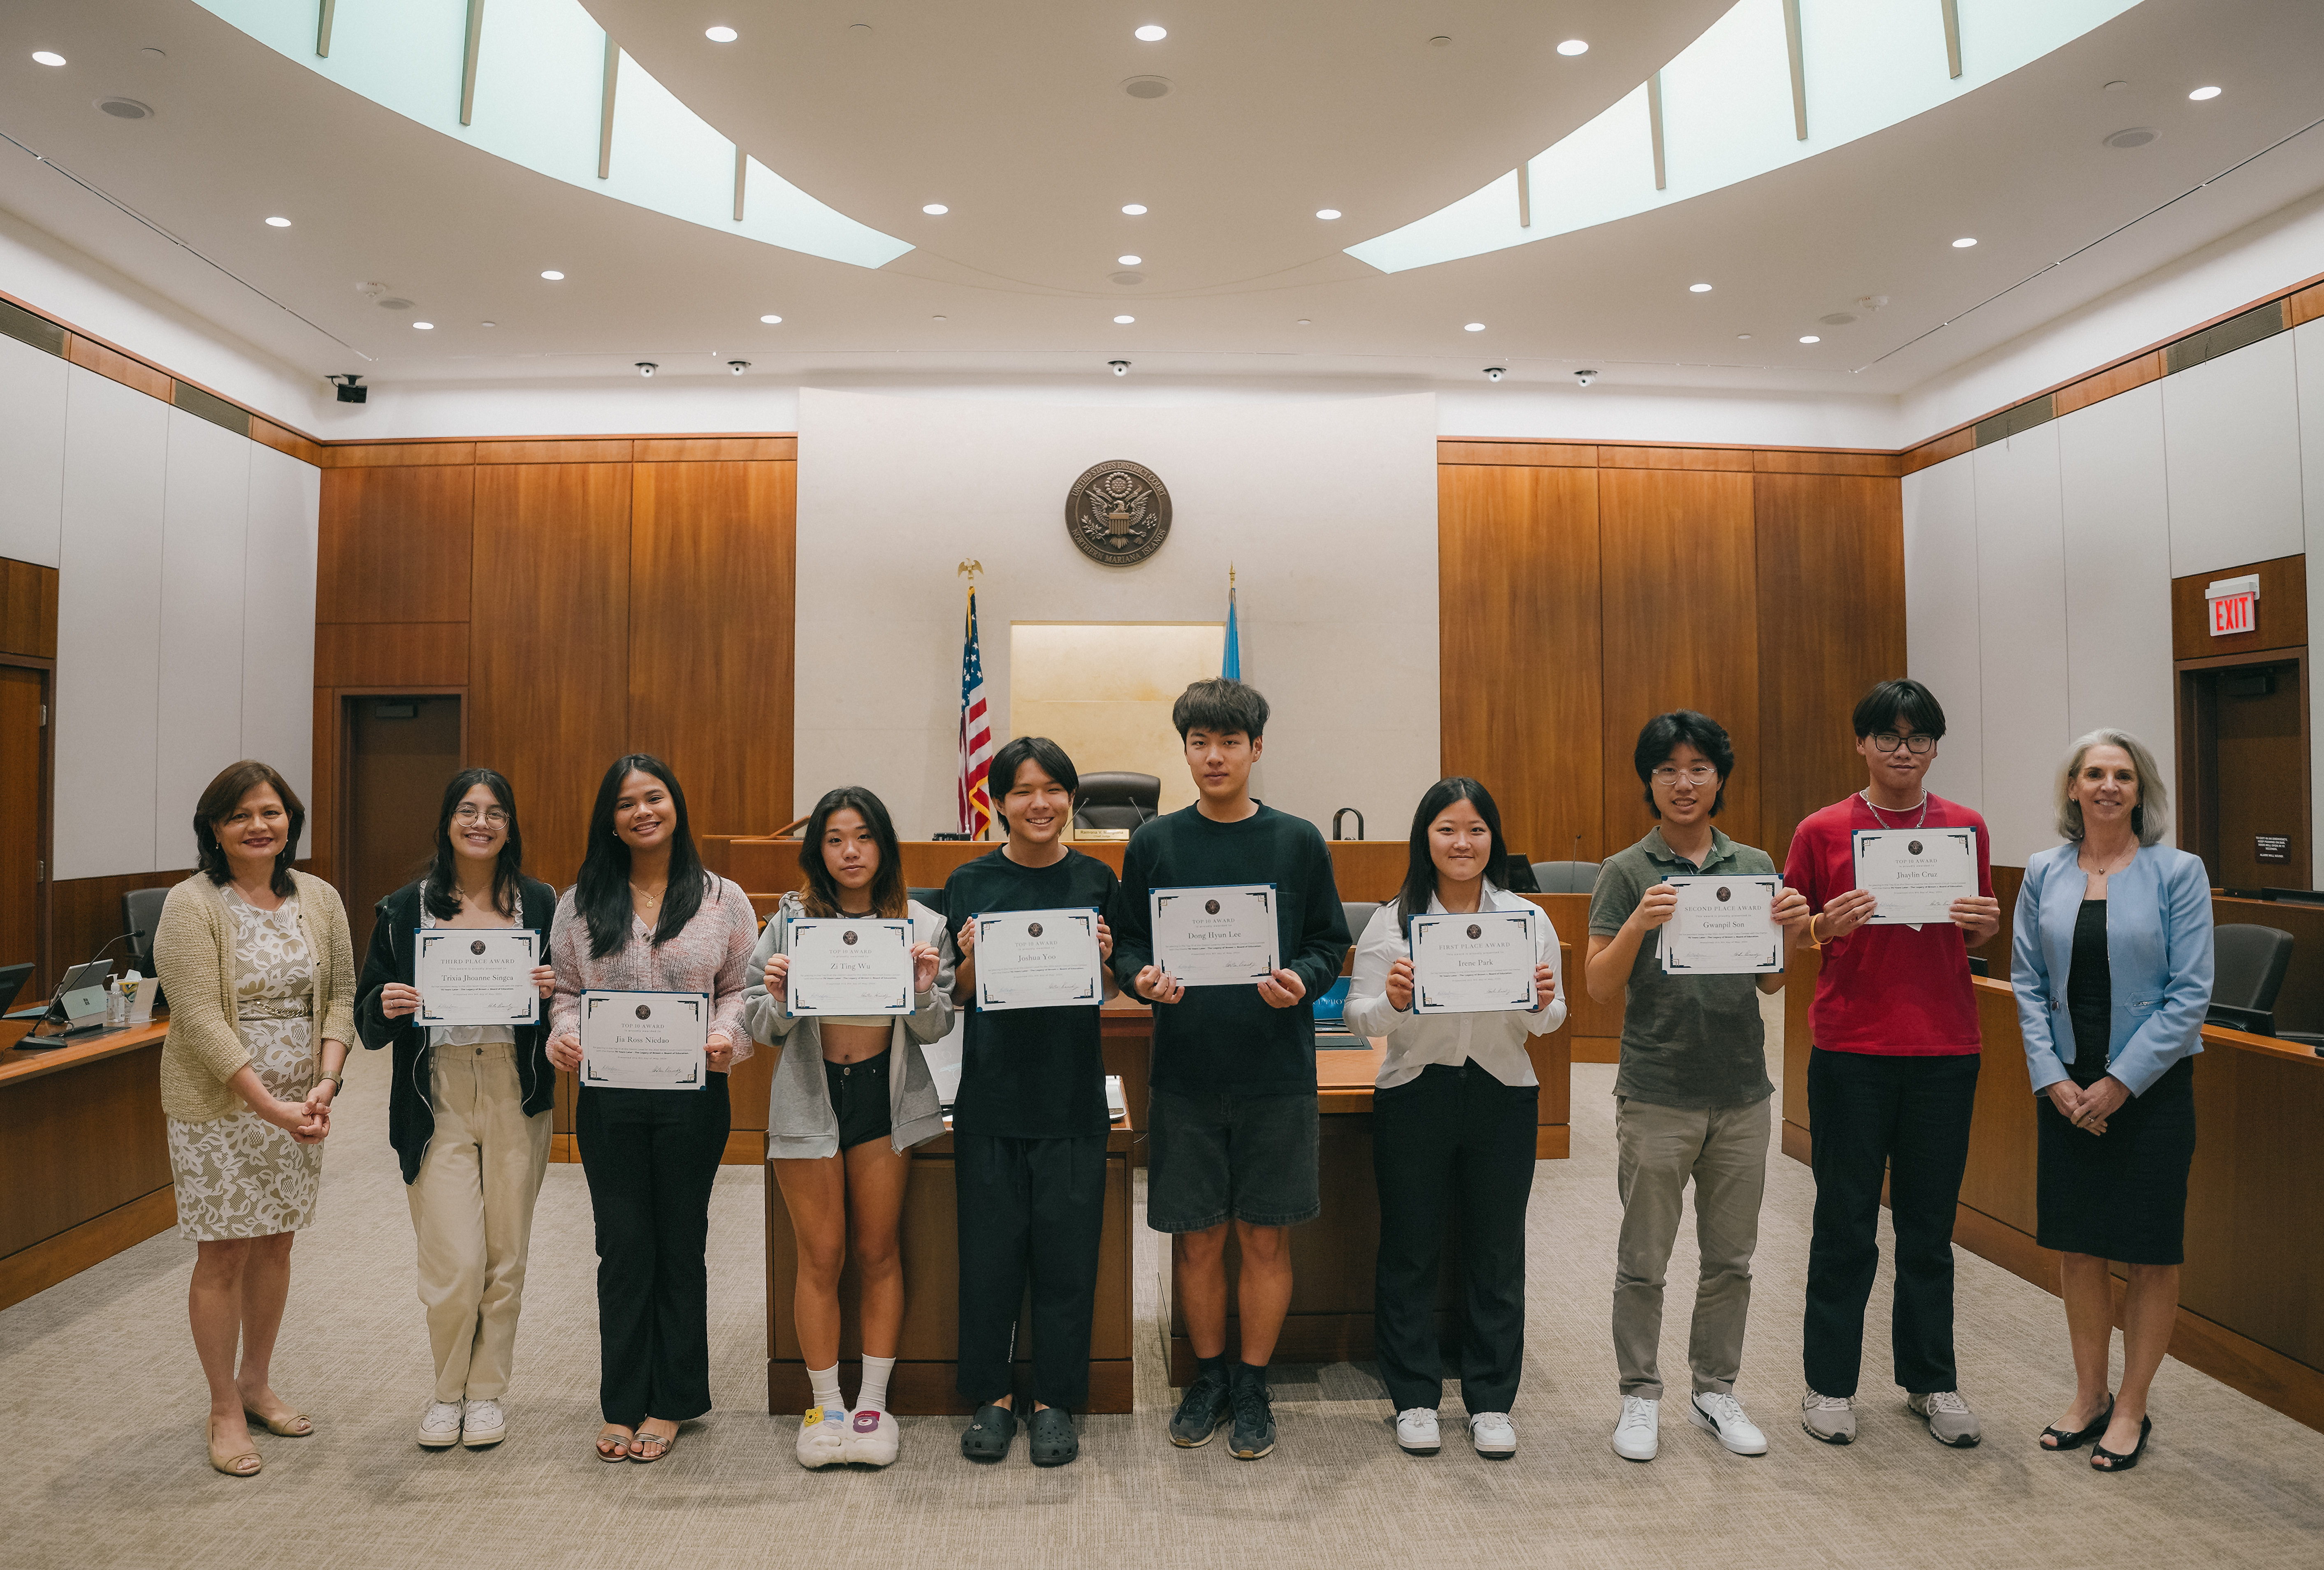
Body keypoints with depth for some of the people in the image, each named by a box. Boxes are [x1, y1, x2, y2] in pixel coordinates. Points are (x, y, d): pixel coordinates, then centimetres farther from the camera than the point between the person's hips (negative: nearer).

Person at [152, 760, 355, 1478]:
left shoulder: (319, 899, 3)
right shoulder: (192, 905, -12)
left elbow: (340, 994, 5)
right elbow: (202, 1020, -17)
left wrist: (326, 1082, -10)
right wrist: (270, 1105, -21)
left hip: (299, 1105, 5)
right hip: (219, 1107, -4)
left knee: (276, 1243, 15)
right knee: (224, 1255, 4)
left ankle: (257, 1382, 33)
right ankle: (225, 1409, 21)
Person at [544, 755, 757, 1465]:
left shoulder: (723, 900, 2)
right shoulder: (581, 903, 6)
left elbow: (742, 987, 4)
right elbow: (566, 990, 10)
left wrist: (727, 1039, -14)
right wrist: (563, 1035, -10)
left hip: (693, 1095, -1)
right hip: (607, 1099, 1)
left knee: (680, 1246, 9)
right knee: (622, 1248, 7)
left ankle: (672, 1403, 24)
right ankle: (623, 1404, 23)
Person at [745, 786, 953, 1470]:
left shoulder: (921, 925, -1)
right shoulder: (790, 920, -2)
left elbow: (936, 1031, 1)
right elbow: (759, 1027, 0)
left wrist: (925, 990, -19)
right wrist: (775, 996, -21)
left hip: (886, 1095, 1)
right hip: (809, 1097, 0)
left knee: (878, 1252, 10)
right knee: (821, 1257, 7)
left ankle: (874, 1402, 24)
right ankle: (825, 1403, 24)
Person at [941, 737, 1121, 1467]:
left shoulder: (1095, 879, 2)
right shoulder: (970, 883, 1)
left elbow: (1111, 993, 7)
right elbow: (957, 996, 4)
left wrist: (1105, 959, -14)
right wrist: (969, 959, -16)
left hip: (1073, 1097, 0)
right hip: (992, 1093, 0)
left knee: (1067, 1252, 7)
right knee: (989, 1250, 8)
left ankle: (1055, 1400, 23)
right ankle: (991, 1396, 26)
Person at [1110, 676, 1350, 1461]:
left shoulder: (1299, 842, 1)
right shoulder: (1153, 843, 3)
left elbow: (1331, 943, 4)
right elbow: (1127, 943, 6)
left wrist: (1300, 980, -17)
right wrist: (1142, 977, -15)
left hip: (1277, 1071, 0)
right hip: (1184, 1069, 1)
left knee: (1265, 1236, 8)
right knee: (1196, 1236, 10)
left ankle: (1253, 1385, 26)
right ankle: (1209, 1376, 31)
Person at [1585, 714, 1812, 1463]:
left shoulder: (1755, 866, 7)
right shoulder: (1627, 873, -4)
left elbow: (1769, 982, 11)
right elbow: (1600, 988, -8)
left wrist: (1792, 932, -9)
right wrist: (1638, 924, -24)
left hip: (1742, 1092, 4)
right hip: (1657, 1094, -3)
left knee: (1731, 1258, 14)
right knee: (1644, 1259, 6)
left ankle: (1715, 1389, 31)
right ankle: (1640, 1395, 22)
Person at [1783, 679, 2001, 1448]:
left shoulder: (1966, 828, 6)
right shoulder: (1822, 831, -1)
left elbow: (1979, 938, 14)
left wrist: (1984, 925, -7)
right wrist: (1828, 927, -17)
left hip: (1945, 1047, 2)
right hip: (1850, 1049, -2)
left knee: (1930, 1225, 12)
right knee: (1846, 1223, 5)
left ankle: (1931, 1382, 28)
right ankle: (1829, 1382, 19)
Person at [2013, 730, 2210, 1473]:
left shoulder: (2178, 872, -5)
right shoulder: (2044, 874, 3)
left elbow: (2190, 992, -9)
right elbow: (2028, 982, 4)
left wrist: (2120, 1082, -13)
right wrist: (2052, 1077, -6)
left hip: (2151, 1087, -3)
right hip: (2066, 1085, 3)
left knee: (2151, 1251, 6)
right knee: (2076, 1243, 10)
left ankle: (2131, 1409, 22)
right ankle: (2088, 1396, 27)